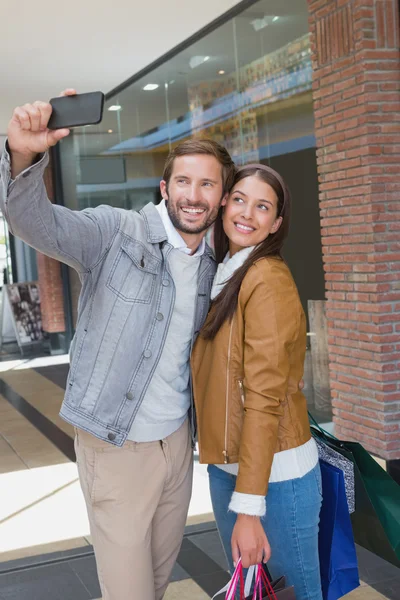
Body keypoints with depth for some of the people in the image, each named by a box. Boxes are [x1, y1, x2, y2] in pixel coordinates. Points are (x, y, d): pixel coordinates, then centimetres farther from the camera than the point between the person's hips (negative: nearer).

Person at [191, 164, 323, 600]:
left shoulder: (268, 279, -16)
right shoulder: (221, 277, 10)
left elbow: (264, 397, -21)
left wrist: (249, 506, -22)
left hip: (275, 470, -8)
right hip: (224, 464, 8)